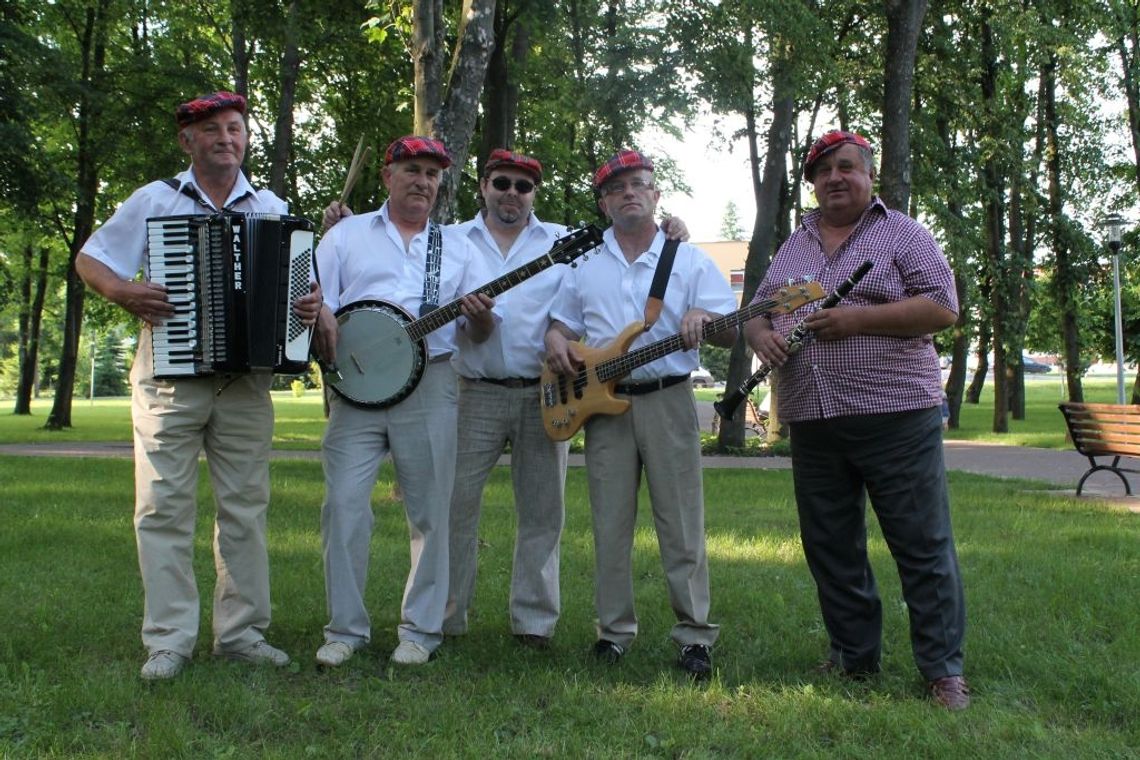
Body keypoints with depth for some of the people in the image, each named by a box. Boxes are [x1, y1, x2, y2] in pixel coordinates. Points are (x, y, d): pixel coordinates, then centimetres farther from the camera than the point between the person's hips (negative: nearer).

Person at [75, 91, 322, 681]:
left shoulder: (272, 209, 11)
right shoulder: (154, 201, 6)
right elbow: (89, 260, 8)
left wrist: (308, 305, -8)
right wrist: (121, 291, -12)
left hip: (246, 381, 2)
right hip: (170, 375, -2)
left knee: (245, 507, 4)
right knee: (164, 507, -2)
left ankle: (242, 631, 14)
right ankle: (169, 639, 5)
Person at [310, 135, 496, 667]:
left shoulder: (458, 247, 17)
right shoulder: (346, 235, 14)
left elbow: (479, 334, 13)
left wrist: (480, 317, -10)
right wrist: (323, 323, -14)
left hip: (429, 387, 1)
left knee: (430, 512, 2)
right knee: (344, 505, -5)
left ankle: (421, 629, 13)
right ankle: (346, 628, 8)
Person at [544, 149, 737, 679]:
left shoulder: (689, 260, 6)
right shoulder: (584, 264, 15)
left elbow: (731, 334, 0)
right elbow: (562, 320, 22)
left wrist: (703, 319, -22)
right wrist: (555, 339, -1)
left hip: (668, 400, -2)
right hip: (602, 402, 3)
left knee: (681, 525, -2)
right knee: (610, 526, 5)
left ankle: (695, 635, 6)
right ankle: (614, 630, 15)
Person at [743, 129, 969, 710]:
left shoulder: (902, 234, 3)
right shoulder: (792, 247, 19)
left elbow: (943, 308, -7)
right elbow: (757, 309, 22)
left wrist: (855, 319, -15)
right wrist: (759, 334, -3)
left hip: (896, 416, -5)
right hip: (811, 422, 5)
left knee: (923, 546, -2)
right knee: (830, 547, 11)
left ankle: (944, 670, 7)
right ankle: (854, 656, 25)